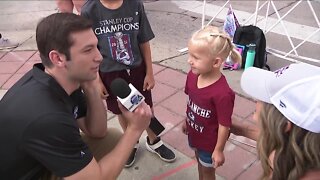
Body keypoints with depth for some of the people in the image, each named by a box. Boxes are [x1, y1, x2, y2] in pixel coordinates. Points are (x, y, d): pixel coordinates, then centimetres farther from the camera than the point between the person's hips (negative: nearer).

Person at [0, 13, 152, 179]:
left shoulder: (63, 80, -12)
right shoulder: (46, 117, -37)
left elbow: (97, 132, -3)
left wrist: (91, 87, -19)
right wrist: (134, 130, -20)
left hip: (38, 164, 7)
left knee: (113, 138, 1)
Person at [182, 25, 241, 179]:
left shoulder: (222, 93, -37)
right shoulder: (192, 75, -16)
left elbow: (224, 125, -25)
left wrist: (218, 150, -15)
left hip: (210, 141, -6)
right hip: (194, 134, 6)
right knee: (199, 161, 32)